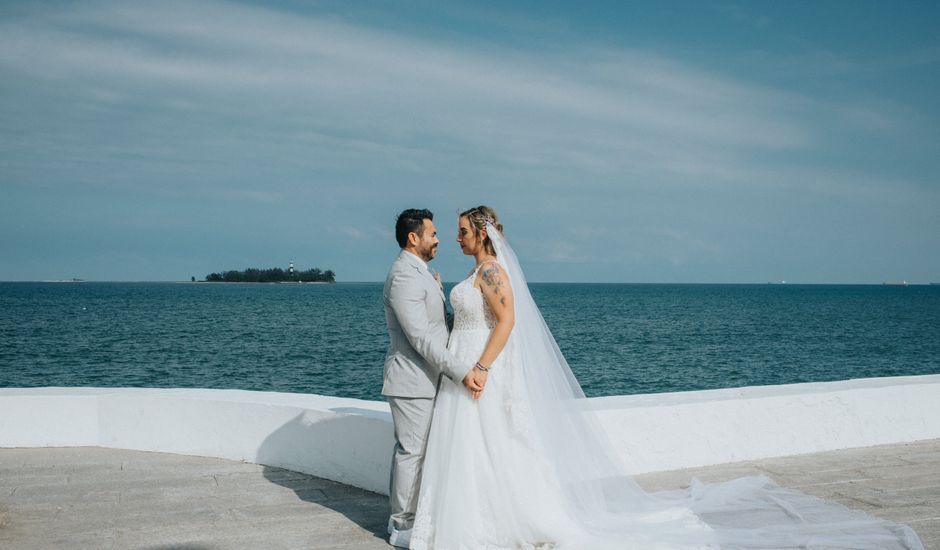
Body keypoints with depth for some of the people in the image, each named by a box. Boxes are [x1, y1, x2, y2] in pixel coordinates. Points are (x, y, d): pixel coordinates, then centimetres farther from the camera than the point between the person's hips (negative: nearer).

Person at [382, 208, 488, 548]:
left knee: (412, 450, 16)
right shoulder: (404, 276, -19)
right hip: (412, 381, -10)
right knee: (412, 451, -2)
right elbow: (420, 337, -24)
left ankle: (403, 517, 27)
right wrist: (462, 372, -26)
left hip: (423, 379, 10)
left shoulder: (419, 274, 15)